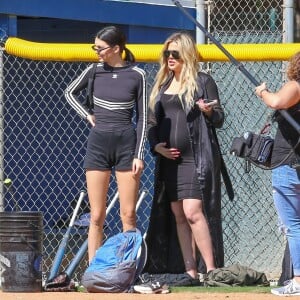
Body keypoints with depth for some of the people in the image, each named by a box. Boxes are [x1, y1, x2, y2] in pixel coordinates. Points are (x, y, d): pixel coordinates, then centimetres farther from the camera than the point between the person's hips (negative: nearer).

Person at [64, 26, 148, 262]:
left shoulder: (137, 75, -3)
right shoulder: (94, 71, 3)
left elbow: (142, 117, 0)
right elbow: (70, 92, 22)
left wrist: (139, 155, -5)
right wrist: (87, 114, 8)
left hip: (126, 145, -2)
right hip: (98, 145, 2)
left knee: (128, 215, -2)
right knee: (97, 216, 1)